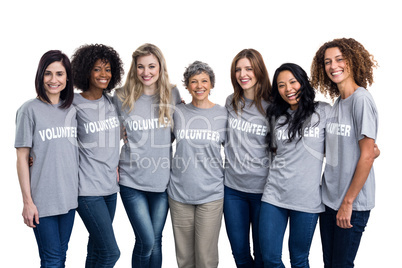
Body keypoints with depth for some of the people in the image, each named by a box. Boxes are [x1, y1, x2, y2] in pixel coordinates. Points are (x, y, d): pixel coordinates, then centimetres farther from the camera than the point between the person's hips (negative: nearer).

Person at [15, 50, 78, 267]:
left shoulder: (72, 110, 7)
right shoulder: (30, 110, -7)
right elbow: (22, 158, -7)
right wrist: (27, 201, -9)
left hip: (69, 196, 5)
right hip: (43, 198, -5)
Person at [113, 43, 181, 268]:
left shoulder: (173, 95, 1)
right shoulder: (122, 97, -4)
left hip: (163, 179, 2)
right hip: (132, 180, -2)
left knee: (156, 241, 12)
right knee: (146, 241, -3)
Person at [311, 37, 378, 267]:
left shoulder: (361, 98, -14)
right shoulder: (337, 103, 9)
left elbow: (367, 156, -17)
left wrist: (348, 202, -15)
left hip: (353, 203, -7)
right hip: (329, 198, 7)